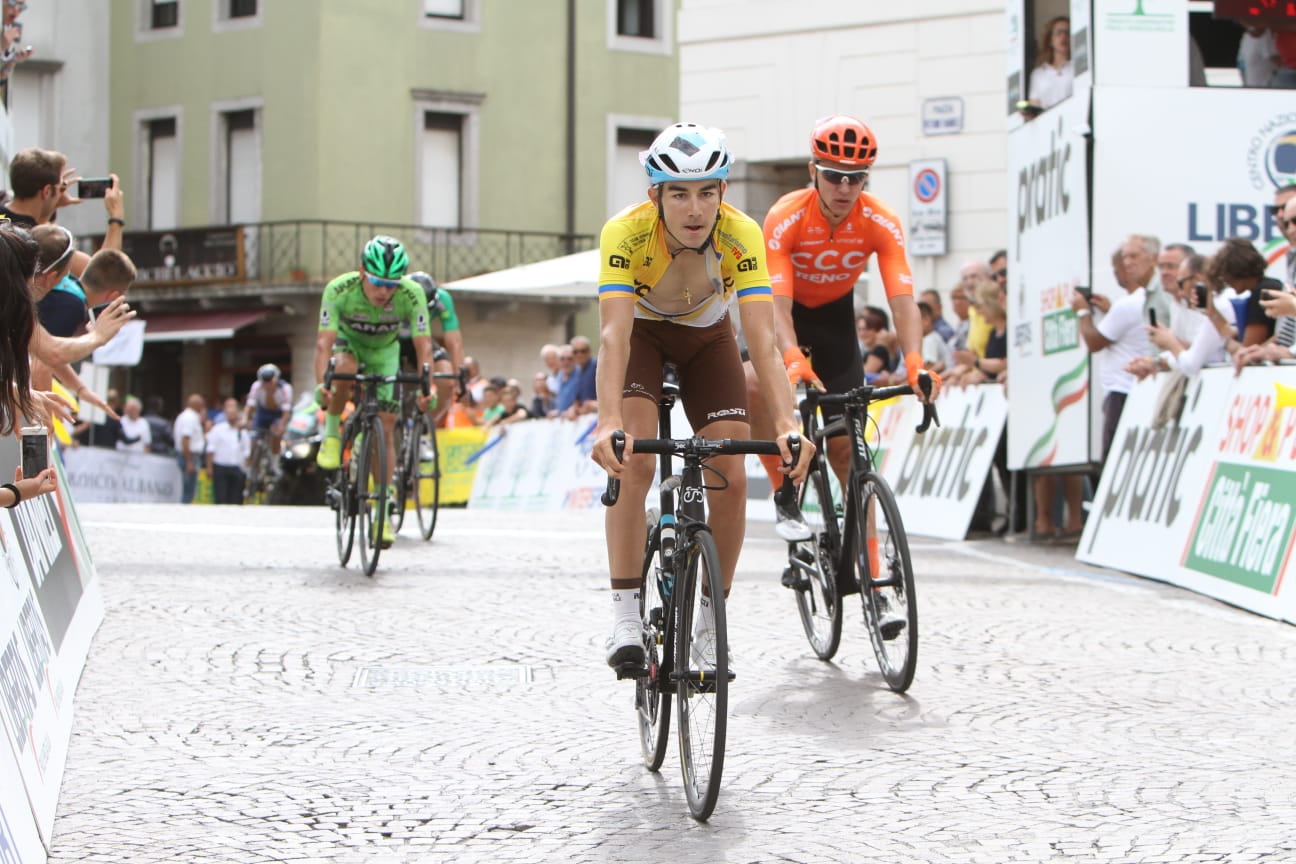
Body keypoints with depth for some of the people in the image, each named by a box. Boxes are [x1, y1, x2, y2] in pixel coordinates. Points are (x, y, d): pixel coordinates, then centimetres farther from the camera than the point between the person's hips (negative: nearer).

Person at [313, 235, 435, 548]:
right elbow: (324, 342, -40)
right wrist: (321, 385, -55)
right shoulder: (340, 290, -35)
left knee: (385, 428, -9)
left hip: (384, 351, 1)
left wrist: (425, 388, -50)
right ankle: (331, 434, -13)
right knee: (345, 368, -38)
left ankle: (384, 512, -2)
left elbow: (423, 345, -35)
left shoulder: (412, 295, -32)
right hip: (348, 341, -1)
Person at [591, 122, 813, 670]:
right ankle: (625, 620, -18)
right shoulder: (626, 233, -35)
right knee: (633, 461, -24)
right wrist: (609, 424, -58)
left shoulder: (741, 235, -32)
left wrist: (787, 424, -52)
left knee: (730, 480, -11)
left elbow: (763, 342, -38)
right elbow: (613, 336, -44)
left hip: (707, 338, 2)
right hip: (643, 332, -1)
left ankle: (711, 622, 7)